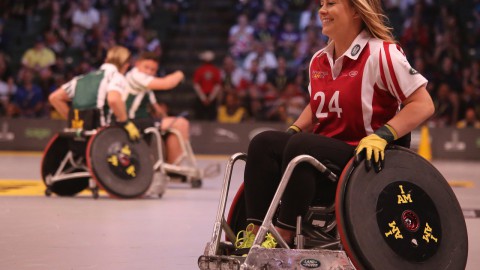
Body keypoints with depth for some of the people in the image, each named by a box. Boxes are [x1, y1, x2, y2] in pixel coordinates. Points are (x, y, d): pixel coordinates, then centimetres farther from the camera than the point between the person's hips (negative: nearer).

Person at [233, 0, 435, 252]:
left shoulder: (381, 54, -10)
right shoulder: (319, 61, 13)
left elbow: (423, 105, -13)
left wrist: (381, 136, -24)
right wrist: (294, 130, 10)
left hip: (363, 158, -7)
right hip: (323, 149, 8)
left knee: (300, 146, -32)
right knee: (263, 143, -14)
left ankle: (282, 238, -27)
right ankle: (255, 233, -23)